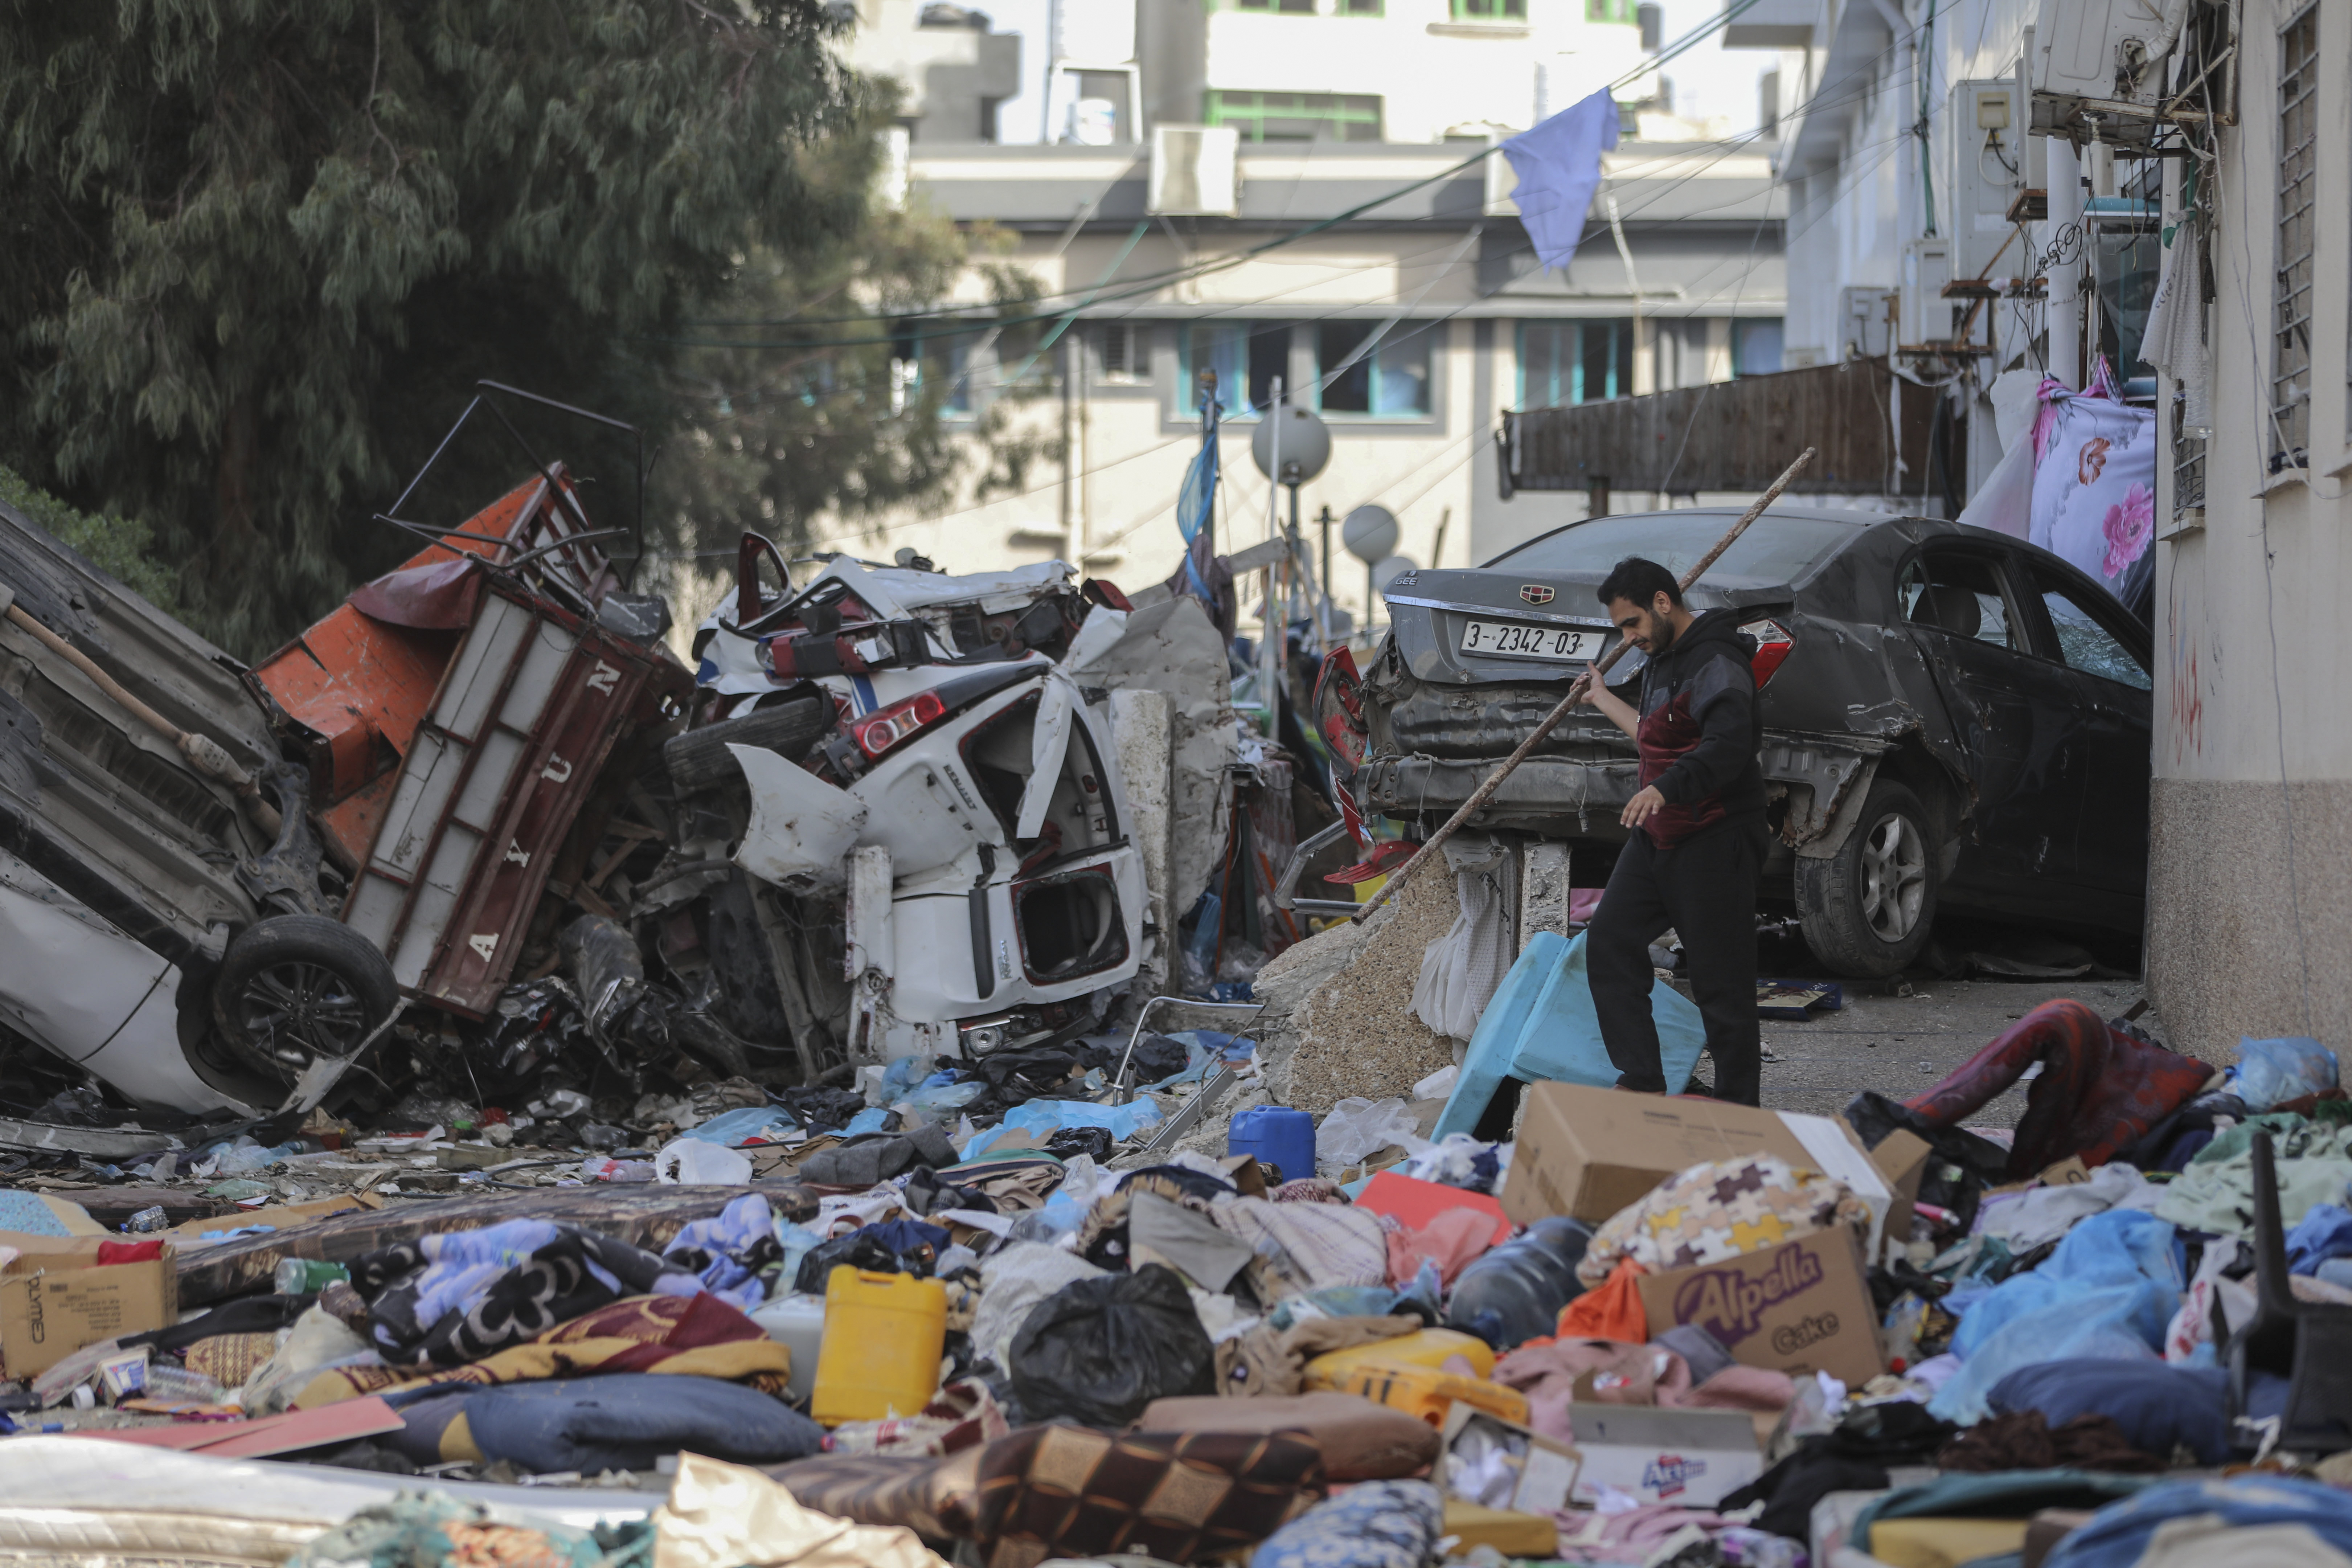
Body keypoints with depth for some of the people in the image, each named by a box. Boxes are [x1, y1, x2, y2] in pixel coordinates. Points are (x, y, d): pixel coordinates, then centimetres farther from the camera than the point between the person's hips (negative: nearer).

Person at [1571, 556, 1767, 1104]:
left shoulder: (1716, 664, -16)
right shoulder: (1661, 660, 18)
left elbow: (1729, 746, -32)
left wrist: (1666, 787, -46)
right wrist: (1604, 699, 42)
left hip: (1713, 843, -10)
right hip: (1656, 837, 10)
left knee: (1721, 977, -7)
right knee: (1609, 944, 3)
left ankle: (1738, 1105, -1)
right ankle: (1642, 1081, 5)